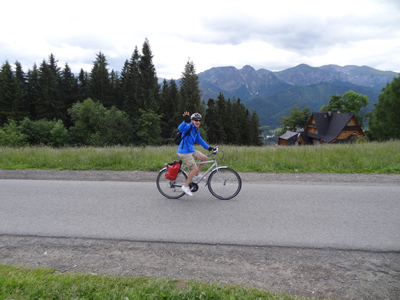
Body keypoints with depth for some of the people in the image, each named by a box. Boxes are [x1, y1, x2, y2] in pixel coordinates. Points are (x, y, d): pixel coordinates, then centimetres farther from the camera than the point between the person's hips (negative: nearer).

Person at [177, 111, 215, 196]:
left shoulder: (196, 130, 13)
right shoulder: (189, 127, -16)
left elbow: (199, 140, 26)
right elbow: (180, 128, -38)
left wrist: (208, 147, 25)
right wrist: (185, 121, -58)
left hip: (191, 150, 9)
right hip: (184, 152, -9)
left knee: (204, 158, 7)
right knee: (195, 168, -10)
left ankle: (196, 175, 22)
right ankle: (185, 186, 5)